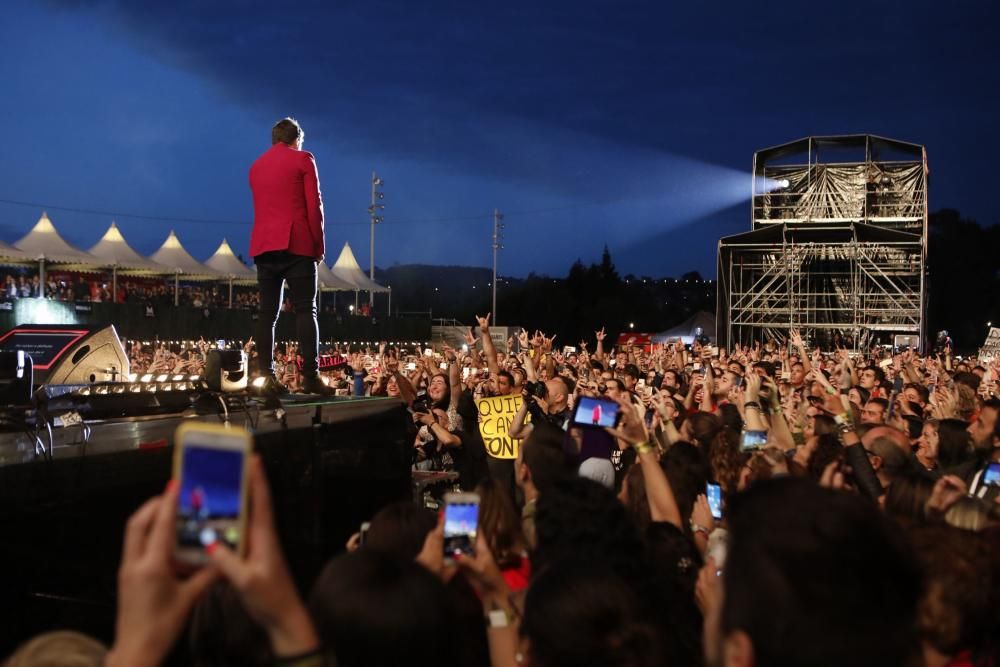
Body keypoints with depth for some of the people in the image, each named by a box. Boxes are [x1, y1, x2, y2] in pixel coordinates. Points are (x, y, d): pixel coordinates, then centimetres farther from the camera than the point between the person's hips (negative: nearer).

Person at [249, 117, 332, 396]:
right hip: (296, 244, -5)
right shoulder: (303, 159, 2)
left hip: (263, 245, 5)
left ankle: (267, 378, -4)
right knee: (305, 310, -6)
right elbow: (314, 206, -4)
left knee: (267, 313, 2)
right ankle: (310, 376, -14)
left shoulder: (256, 166, 20)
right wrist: (319, 245, 2)